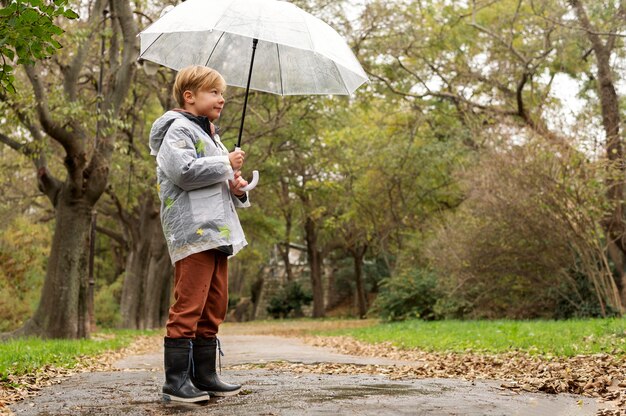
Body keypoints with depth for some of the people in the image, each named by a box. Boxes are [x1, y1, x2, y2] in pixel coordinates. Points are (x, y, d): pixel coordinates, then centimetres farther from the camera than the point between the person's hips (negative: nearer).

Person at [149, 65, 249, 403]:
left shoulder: (210, 135, 27)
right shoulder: (178, 129, -3)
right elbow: (184, 171, -20)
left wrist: (236, 188, 11)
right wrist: (226, 164, -10)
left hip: (217, 231, 10)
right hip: (192, 232, -10)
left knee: (214, 308, 9)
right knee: (188, 306, -11)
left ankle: (204, 375, 15)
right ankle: (176, 380, -7)